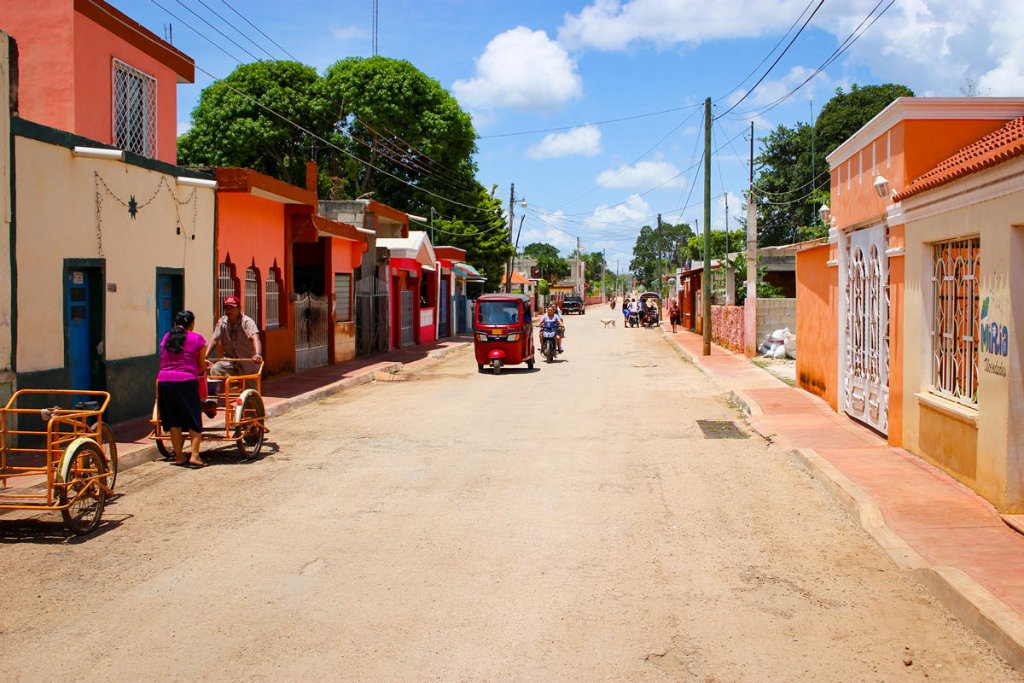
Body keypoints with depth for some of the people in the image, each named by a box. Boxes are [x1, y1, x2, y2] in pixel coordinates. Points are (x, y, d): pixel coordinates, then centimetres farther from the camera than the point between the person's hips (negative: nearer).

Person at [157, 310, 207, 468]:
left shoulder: (167, 337, 15)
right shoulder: (197, 339, 4)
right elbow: (201, 366, 10)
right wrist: (197, 372, 32)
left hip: (164, 380, 4)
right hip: (186, 381, -4)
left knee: (173, 421, 11)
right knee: (194, 420, 4)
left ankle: (179, 456, 15)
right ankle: (194, 455, -5)